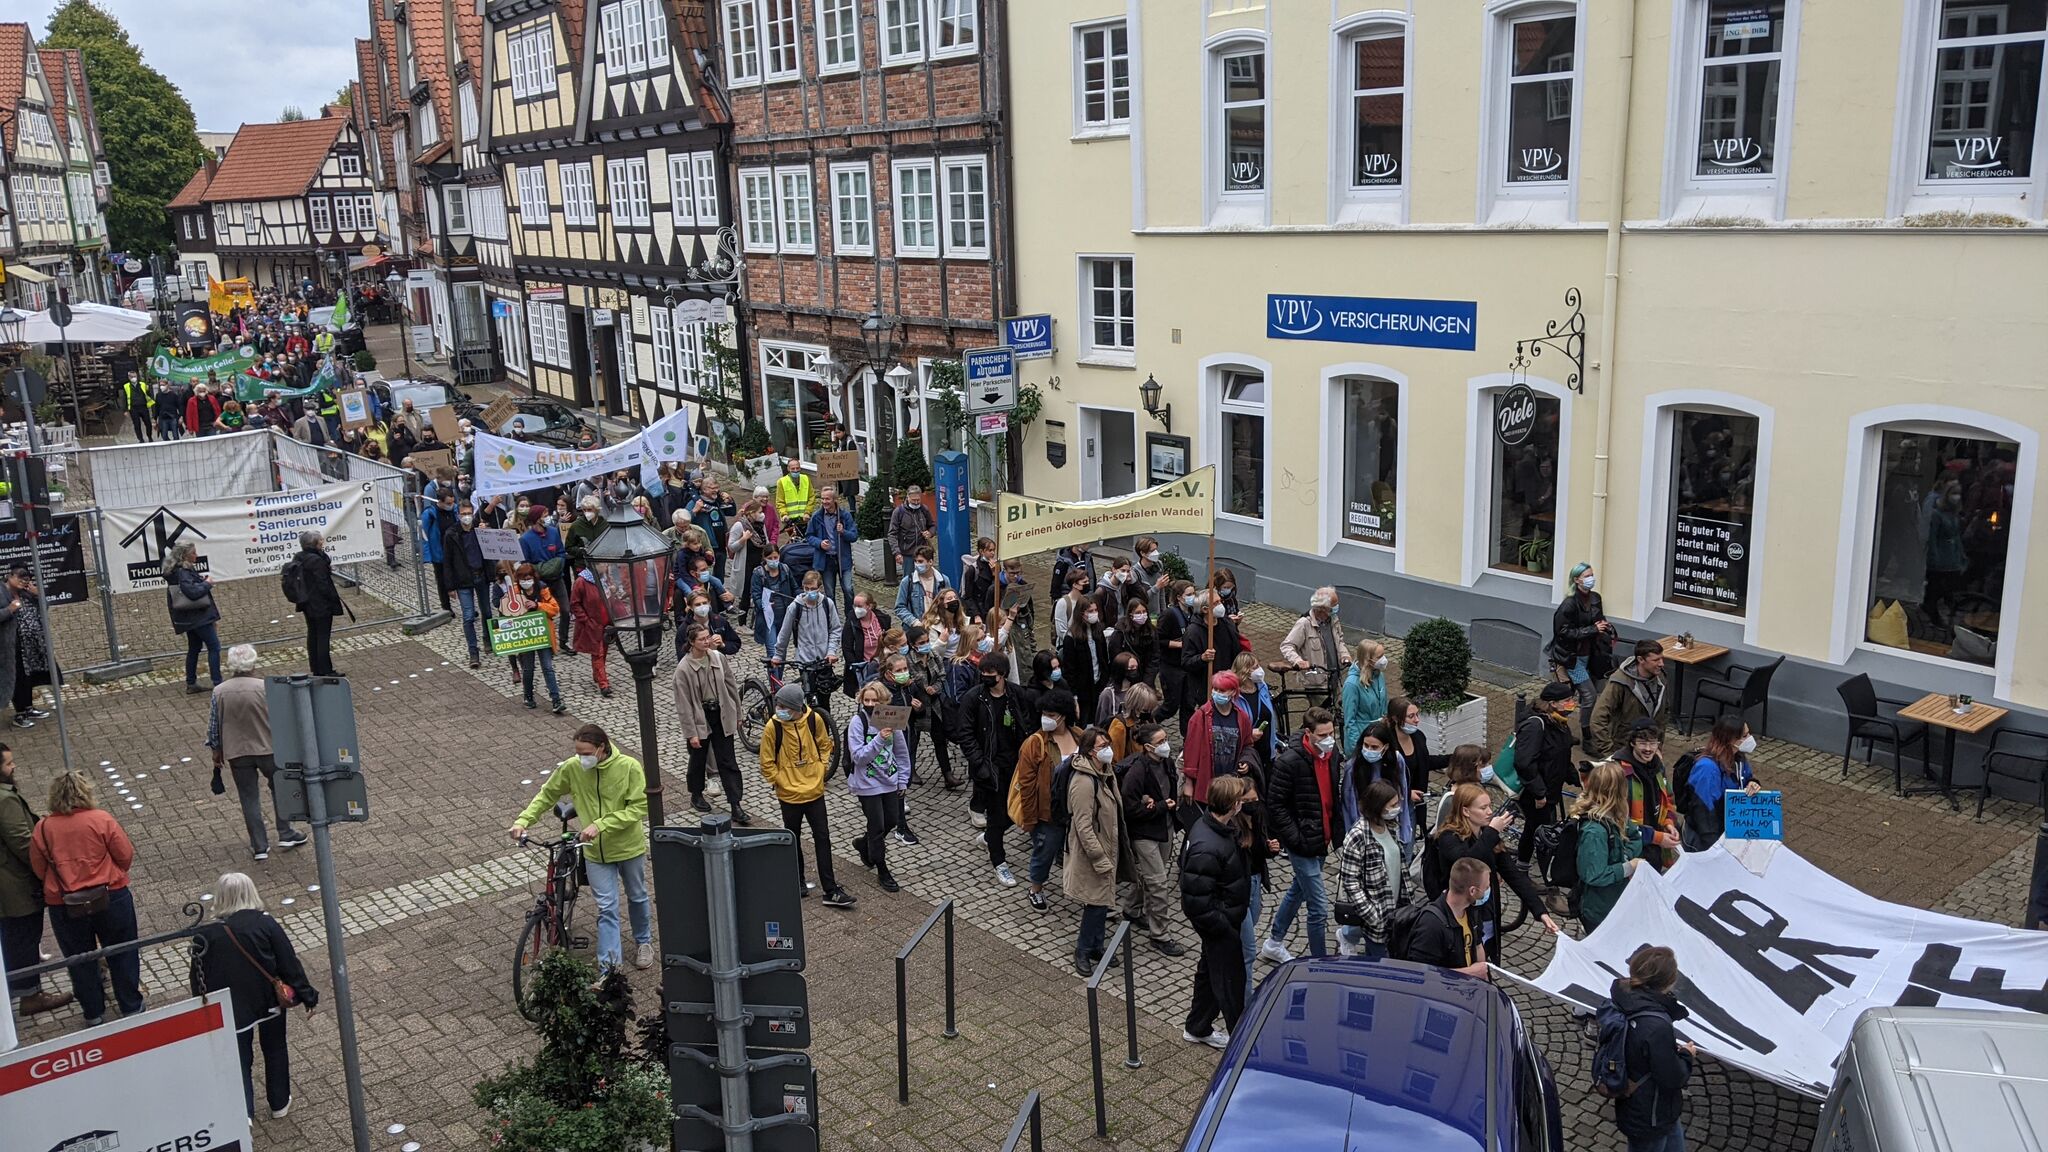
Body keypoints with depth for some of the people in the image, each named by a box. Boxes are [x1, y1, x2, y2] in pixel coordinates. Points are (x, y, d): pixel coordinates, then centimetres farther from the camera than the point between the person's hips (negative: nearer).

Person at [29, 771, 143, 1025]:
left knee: (80, 960, 17)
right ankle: (131, 1008, 22)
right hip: (111, 898, -1)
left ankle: (94, 1015, 27)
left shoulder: (42, 829, -6)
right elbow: (126, 856, -8)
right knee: (122, 955, 14)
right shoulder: (102, 820, -12)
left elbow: (39, 870, 1)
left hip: (64, 907, 2)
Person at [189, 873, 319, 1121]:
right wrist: (307, 996, -1)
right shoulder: (265, 924, -13)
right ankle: (279, 1103, 31)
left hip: (232, 1009, -1)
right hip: (270, 1002, 1)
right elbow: (290, 964, -9)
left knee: (240, 1059, 13)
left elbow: (199, 980, -3)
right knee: (275, 1050, 20)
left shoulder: (205, 935, -12)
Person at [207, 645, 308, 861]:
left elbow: (213, 726, 0)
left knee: (249, 798, 10)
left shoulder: (219, 692, -8)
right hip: (267, 748, -1)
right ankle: (286, 834, 23)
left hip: (236, 753, 2)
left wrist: (216, 752, 15)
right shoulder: (264, 688, -15)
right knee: (279, 789, 19)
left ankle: (259, 846, 14)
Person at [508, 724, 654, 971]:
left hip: (629, 847, -1)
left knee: (637, 898, 20)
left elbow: (639, 807, -22)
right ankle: (609, 968, 6)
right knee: (606, 907, 1)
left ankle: (644, 941, 46)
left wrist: (600, 825, -29)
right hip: (596, 851, 1)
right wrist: (523, 820, -12)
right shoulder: (571, 768, -13)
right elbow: (547, 795, 1)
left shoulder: (629, 767, -21)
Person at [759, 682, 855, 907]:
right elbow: (767, 762, -7)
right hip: (789, 795, -2)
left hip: (815, 790, 2)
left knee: (822, 838, 3)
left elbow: (825, 745, 8)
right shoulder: (773, 726, -16)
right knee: (793, 839, 14)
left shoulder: (814, 720, -10)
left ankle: (831, 891, 7)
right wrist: (779, 782, -9)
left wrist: (821, 769, 1)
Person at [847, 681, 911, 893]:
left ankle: (864, 844, 44)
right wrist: (879, 740, -34)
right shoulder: (857, 722, -15)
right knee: (877, 827, 3)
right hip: (868, 784, -5)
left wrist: (902, 780, 8)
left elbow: (902, 752, 8)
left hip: (889, 781, 5)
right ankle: (882, 873, 18)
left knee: (892, 820, 16)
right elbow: (858, 756, -22)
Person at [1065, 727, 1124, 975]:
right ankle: (1082, 951, 14)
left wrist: (1110, 855, 18)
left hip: (1108, 848, 9)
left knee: (1102, 900, 17)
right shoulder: (1084, 782, -26)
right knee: (1096, 902, -1)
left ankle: (1096, 946, 31)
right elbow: (1083, 826, -25)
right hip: (1091, 852, -9)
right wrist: (1100, 860, -22)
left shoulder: (1105, 773, 5)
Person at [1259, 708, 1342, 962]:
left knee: (1299, 891, 23)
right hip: (1303, 844, -8)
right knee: (1319, 907, -6)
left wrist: (1337, 829, 9)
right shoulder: (1290, 761, -22)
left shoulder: (1332, 753, 1)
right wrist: (1297, 840, -19)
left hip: (1321, 841, 8)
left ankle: (1273, 943, 41)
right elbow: (1275, 805, -17)